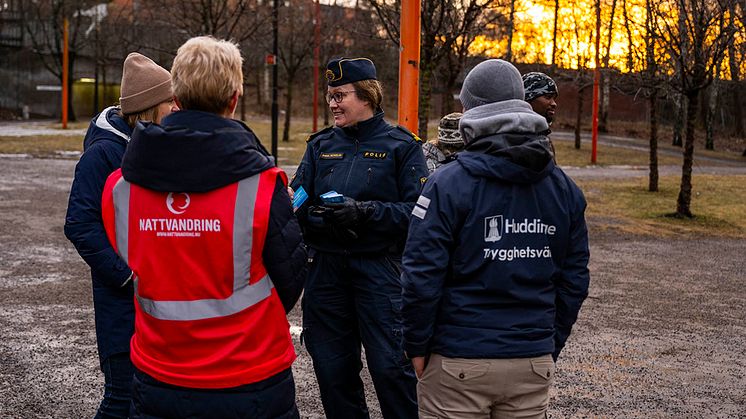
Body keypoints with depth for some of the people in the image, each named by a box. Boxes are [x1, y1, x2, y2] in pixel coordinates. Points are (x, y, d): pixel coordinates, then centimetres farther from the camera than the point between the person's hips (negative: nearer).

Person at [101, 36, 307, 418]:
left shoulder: (118, 187, -7)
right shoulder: (262, 187, -18)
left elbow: (128, 270, 4)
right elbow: (290, 284, -8)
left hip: (156, 386, 3)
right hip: (251, 386, -3)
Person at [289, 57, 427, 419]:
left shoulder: (401, 145, 0)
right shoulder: (320, 145, 12)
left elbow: (416, 210, -9)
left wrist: (364, 211, -20)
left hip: (378, 268, -4)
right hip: (326, 267, 5)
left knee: (390, 365, -5)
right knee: (332, 368, 11)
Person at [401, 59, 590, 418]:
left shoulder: (449, 183, -11)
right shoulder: (564, 189, 5)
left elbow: (421, 277, -13)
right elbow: (574, 281, 9)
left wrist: (417, 346, -2)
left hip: (457, 364, -4)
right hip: (534, 364, 5)